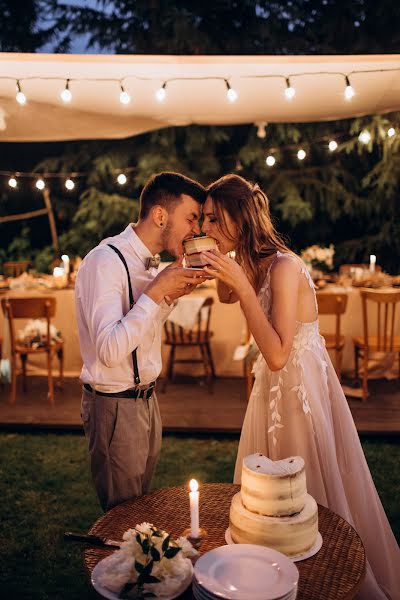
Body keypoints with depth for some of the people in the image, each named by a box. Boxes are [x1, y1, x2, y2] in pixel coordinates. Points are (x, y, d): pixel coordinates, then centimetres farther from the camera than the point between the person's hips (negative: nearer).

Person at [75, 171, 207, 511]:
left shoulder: (149, 261, 5)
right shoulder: (106, 261, -23)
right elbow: (110, 350, -32)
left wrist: (173, 292, -1)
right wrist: (157, 291, -28)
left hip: (146, 398, 9)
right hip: (115, 405, -9)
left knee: (142, 505, 25)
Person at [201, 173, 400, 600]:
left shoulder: (284, 266, -26)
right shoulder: (251, 263, -1)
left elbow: (277, 355, -33)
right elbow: (226, 298, 21)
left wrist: (243, 284, -33)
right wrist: (223, 269, 1)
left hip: (301, 386, -8)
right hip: (273, 385, 9)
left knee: (309, 495, 10)